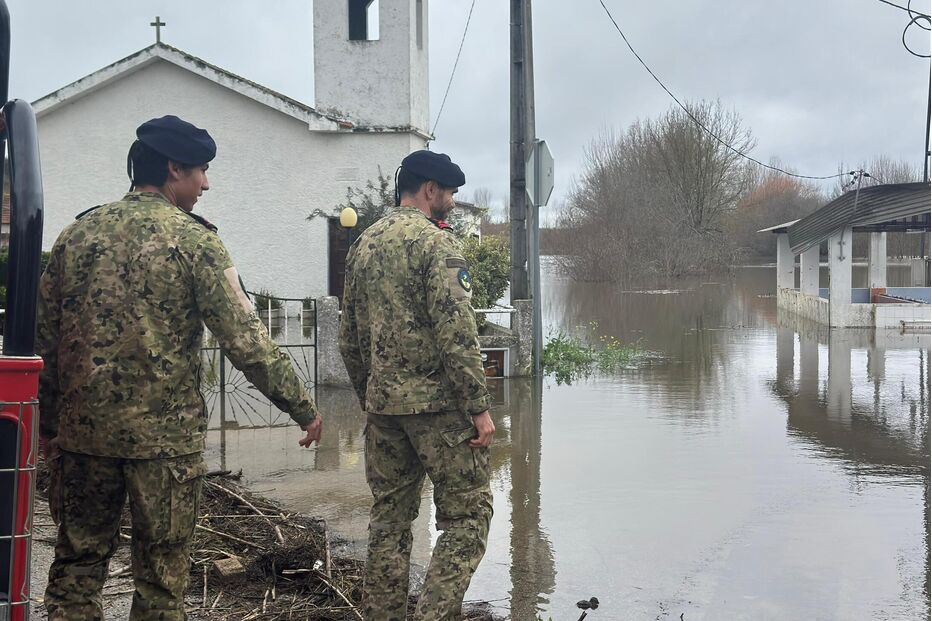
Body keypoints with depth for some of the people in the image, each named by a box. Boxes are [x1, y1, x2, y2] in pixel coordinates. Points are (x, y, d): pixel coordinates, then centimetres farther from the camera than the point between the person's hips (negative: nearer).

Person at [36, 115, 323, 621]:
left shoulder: (77, 234, 7)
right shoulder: (193, 240, -8)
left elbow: (44, 338, 10)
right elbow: (244, 339, -12)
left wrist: (50, 423, 20)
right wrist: (302, 409, -4)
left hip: (82, 429, 4)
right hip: (165, 436, -4)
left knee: (77, 565, 13)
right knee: (160, 576, 7)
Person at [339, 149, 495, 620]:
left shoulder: (362, 245, 12)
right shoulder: (436, 241, -10)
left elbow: (349, 338, 15)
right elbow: (456, 333, -18)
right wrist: (479, 407, -14)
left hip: (382, 404, 7)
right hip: (437, 402, -7)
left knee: (390, 516, 13)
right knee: (467, 514, 1)